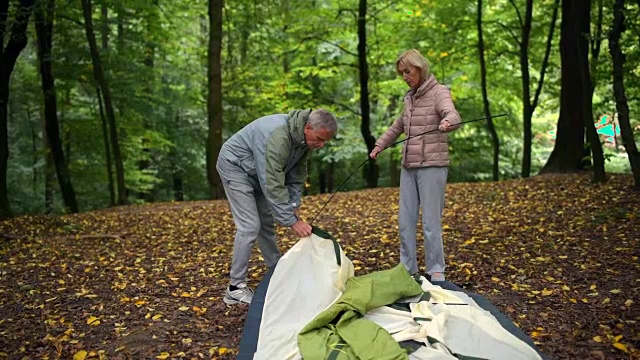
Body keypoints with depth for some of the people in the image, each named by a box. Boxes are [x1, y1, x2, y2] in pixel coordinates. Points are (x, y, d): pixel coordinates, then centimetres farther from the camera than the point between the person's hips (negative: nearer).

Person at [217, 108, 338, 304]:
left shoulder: (304, 138, -8)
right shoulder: (278, 137, -37)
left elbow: (297, 176, 1)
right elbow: (273, 185, -37)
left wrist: (294, 207, -8)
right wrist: (292, 221, -34)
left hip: (257, 171, 9)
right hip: (235, 165, -9)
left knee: (266, 223, 12)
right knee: (250, 226, -14)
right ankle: (235, 287, -6)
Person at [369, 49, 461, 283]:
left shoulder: (438, 92, -5)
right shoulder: (410, 97, 16)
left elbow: (453, 115, -25)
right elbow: (398, 126, 31)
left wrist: (446, 122, -47)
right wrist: (379, 145, 27)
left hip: (432, 166, -7)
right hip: (409, 166, 7)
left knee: (431, 222, -5)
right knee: (405, 220, 7)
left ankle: (436, 272, 8)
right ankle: (408, 269, 17)